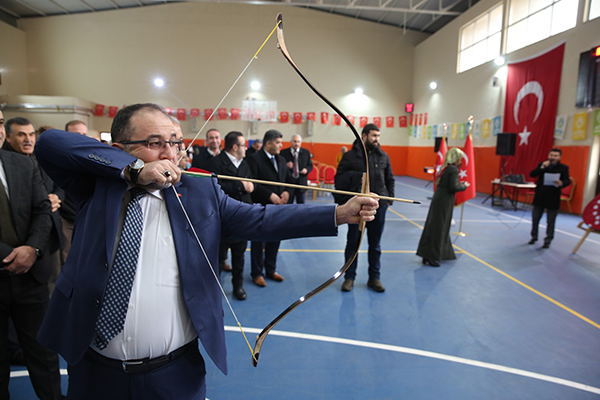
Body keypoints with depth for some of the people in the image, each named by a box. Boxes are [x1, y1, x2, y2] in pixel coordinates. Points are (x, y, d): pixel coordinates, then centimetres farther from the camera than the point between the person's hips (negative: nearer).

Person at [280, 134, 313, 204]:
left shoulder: (306, 152, 8)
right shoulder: (284, 152, 2)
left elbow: (310, 165, 11)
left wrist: (306, 169, -11)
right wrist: (286, 165, -17)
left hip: (301, 182, 2)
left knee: (301, 204, 8)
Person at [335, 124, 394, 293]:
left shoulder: (383, 157, 7)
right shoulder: (351, 156, -3)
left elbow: (390, 179, 14)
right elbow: (339, 177, -5)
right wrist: (356, 177, -19)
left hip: (378, 206, 3)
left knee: (375, 244, 12)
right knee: (352, 243, 8)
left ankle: (374, 278, 25)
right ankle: (349, 277, 22)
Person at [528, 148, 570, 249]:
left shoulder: (563, 168, -2)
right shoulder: (542, 165, 6)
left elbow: (568, 181, -11)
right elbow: (532, 174, -6)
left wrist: (561, 183, -33)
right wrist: (542, 167, -18)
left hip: (553, 199, -3)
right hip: (539, 197, 3)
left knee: (550, 221, 3)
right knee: (535, 218, 12)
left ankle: (548, 240, 14)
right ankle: (534, 236, 28)